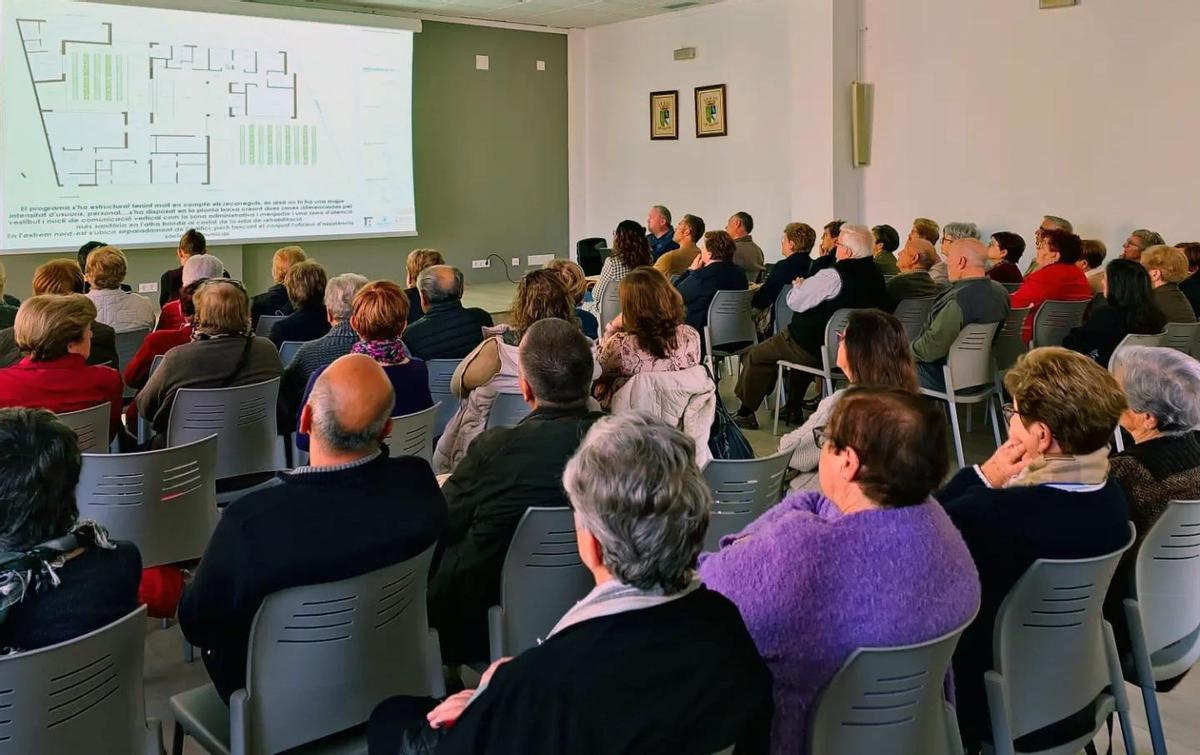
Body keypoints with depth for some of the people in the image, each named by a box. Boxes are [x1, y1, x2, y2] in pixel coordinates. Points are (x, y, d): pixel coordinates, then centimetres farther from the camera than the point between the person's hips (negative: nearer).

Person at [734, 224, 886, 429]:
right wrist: (805, 286, 10)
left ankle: (746, 413, 17)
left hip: (813, 349, -9)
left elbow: (794, 302, -19)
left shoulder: (834, 276, -26)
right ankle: (794, 409, 40)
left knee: (755, 357, 7)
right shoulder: (875, 274, 0)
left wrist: (798, 286, 2)